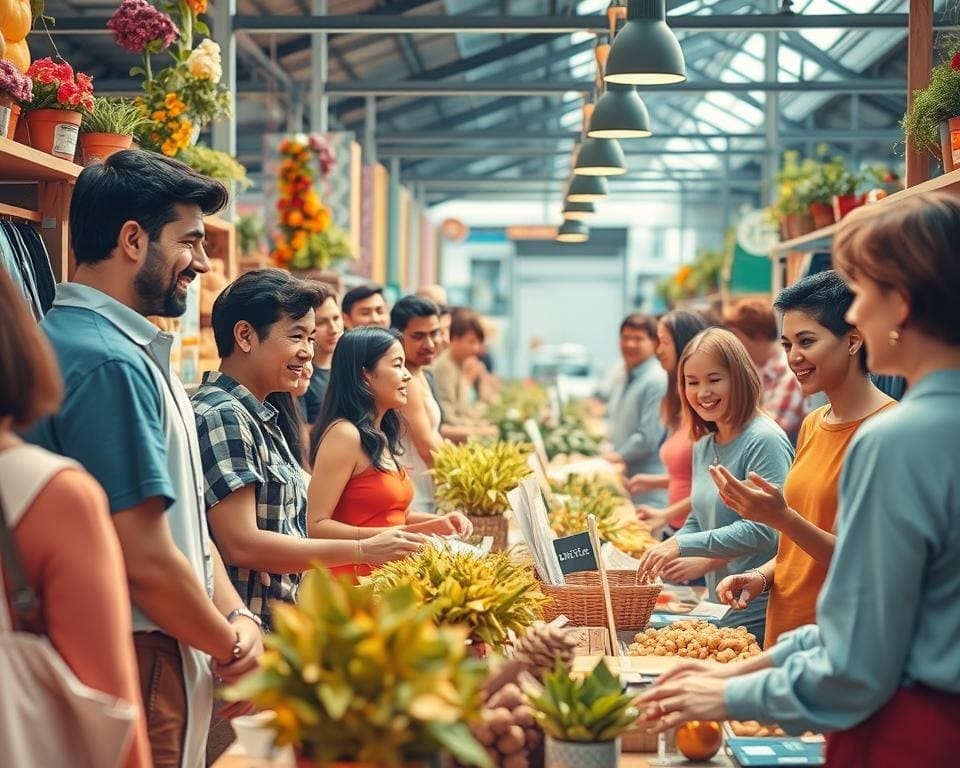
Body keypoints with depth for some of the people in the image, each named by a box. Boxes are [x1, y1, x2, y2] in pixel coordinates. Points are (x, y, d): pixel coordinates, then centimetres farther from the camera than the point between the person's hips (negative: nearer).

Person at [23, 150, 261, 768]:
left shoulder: (136, 353, 13)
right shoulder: (107, 362, -20)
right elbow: (145, 560, -23)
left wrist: (236, 616, 1)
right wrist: (232, 649, -8)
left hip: (167, 658, 10)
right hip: (135, 667, -10)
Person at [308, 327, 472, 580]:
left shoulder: (381, 436, 14)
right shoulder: (344, 434, -12)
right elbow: (316, 526, -16)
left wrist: (436, 524, 10)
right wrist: (382, 537, -25)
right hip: (354, 580, -8)